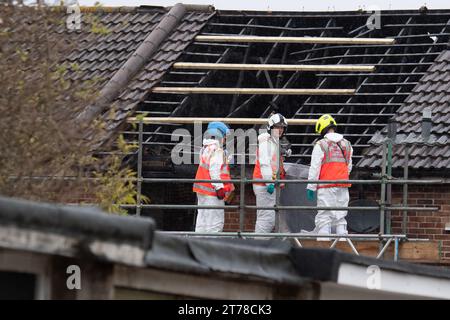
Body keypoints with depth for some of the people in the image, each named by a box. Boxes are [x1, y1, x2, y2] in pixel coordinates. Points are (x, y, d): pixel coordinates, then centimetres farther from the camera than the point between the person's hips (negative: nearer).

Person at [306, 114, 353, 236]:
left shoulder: (321, 145, -6)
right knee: (340, 218, 9)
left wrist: (311, 187, -3)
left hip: (326, 186, -5)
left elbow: (315, 168, -7)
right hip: (343, 186, 5)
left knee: (324, 218, -3)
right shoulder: (347, 145, 12)